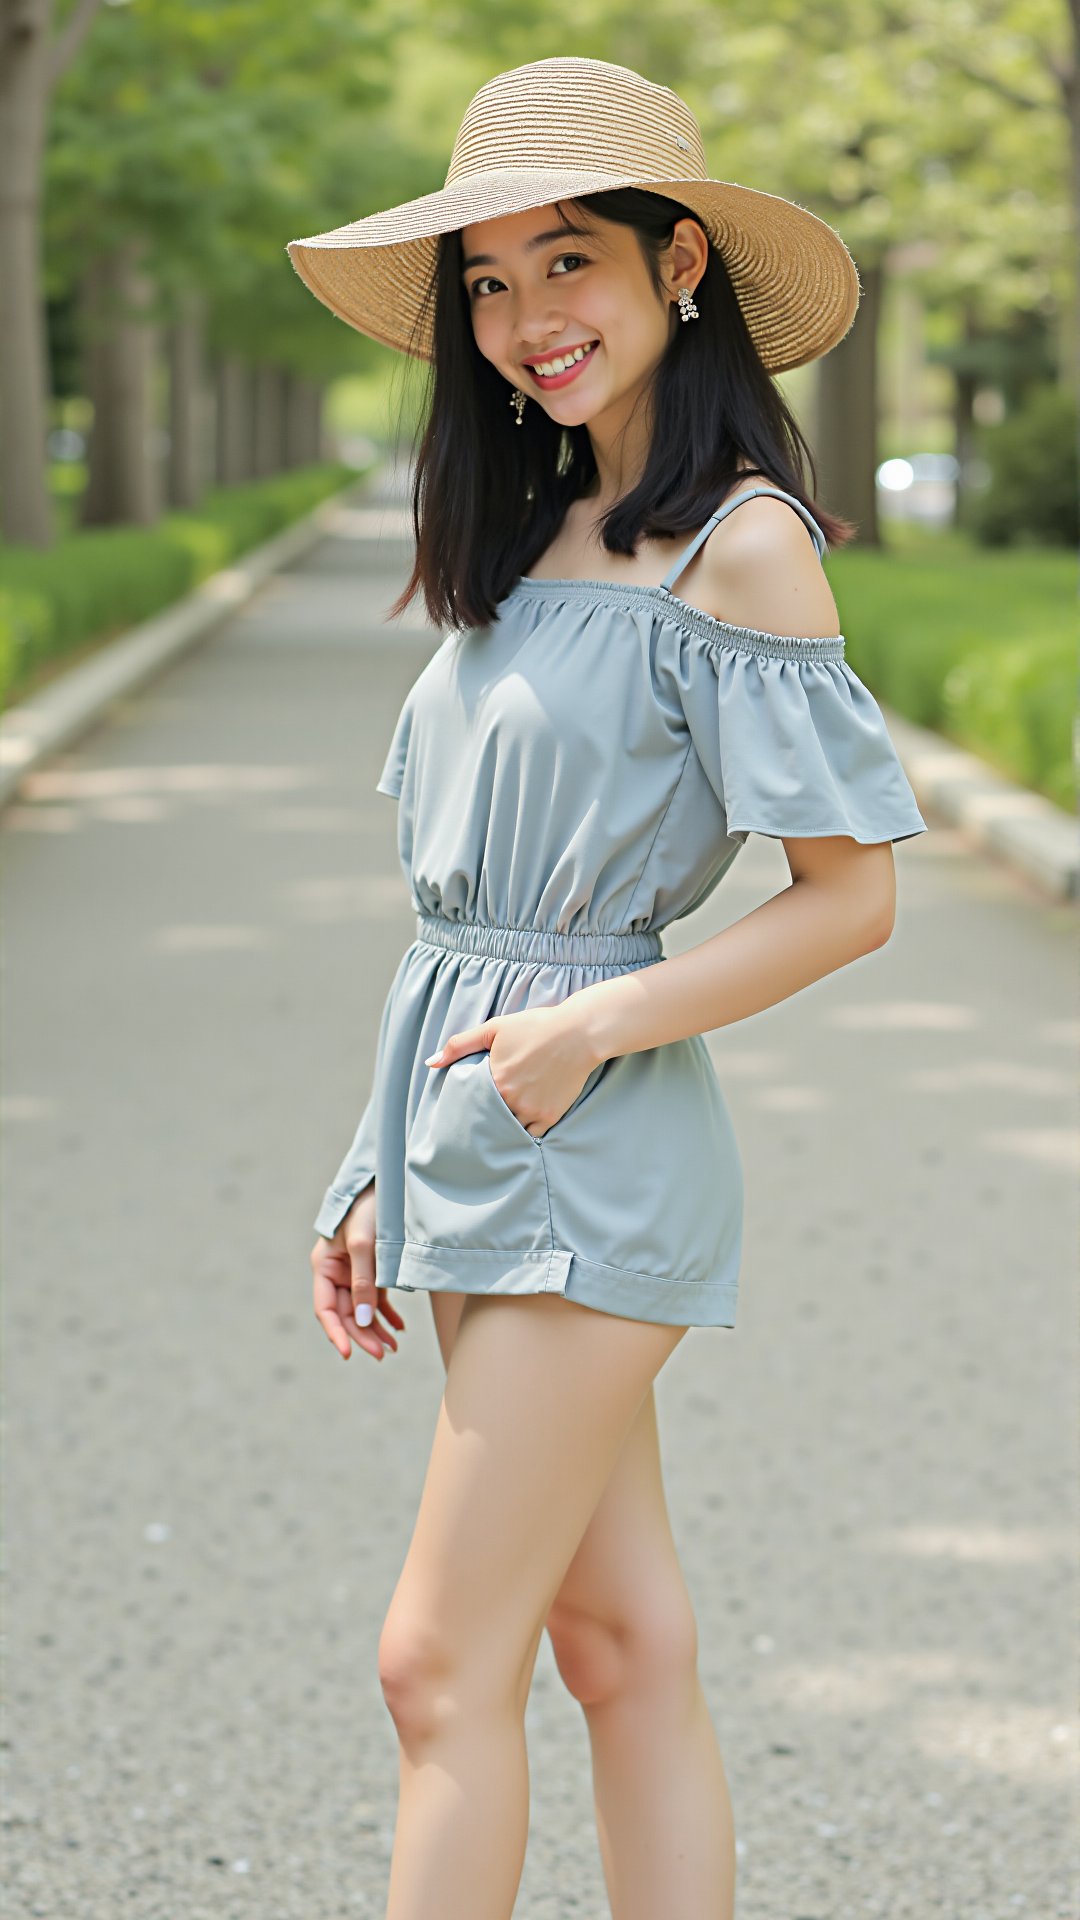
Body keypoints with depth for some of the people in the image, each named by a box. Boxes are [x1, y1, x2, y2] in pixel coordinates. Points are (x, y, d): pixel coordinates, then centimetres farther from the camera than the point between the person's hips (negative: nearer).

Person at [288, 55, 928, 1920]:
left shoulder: (740, 545, -11)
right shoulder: (533, 531, 14)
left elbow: (851, 893, -12)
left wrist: (593, 1031, -17)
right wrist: (387, 1172, 13)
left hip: (595, 1143, -8)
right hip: (475, 1135, 8)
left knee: (442, 1667, -5)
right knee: (624, 1640, 11)